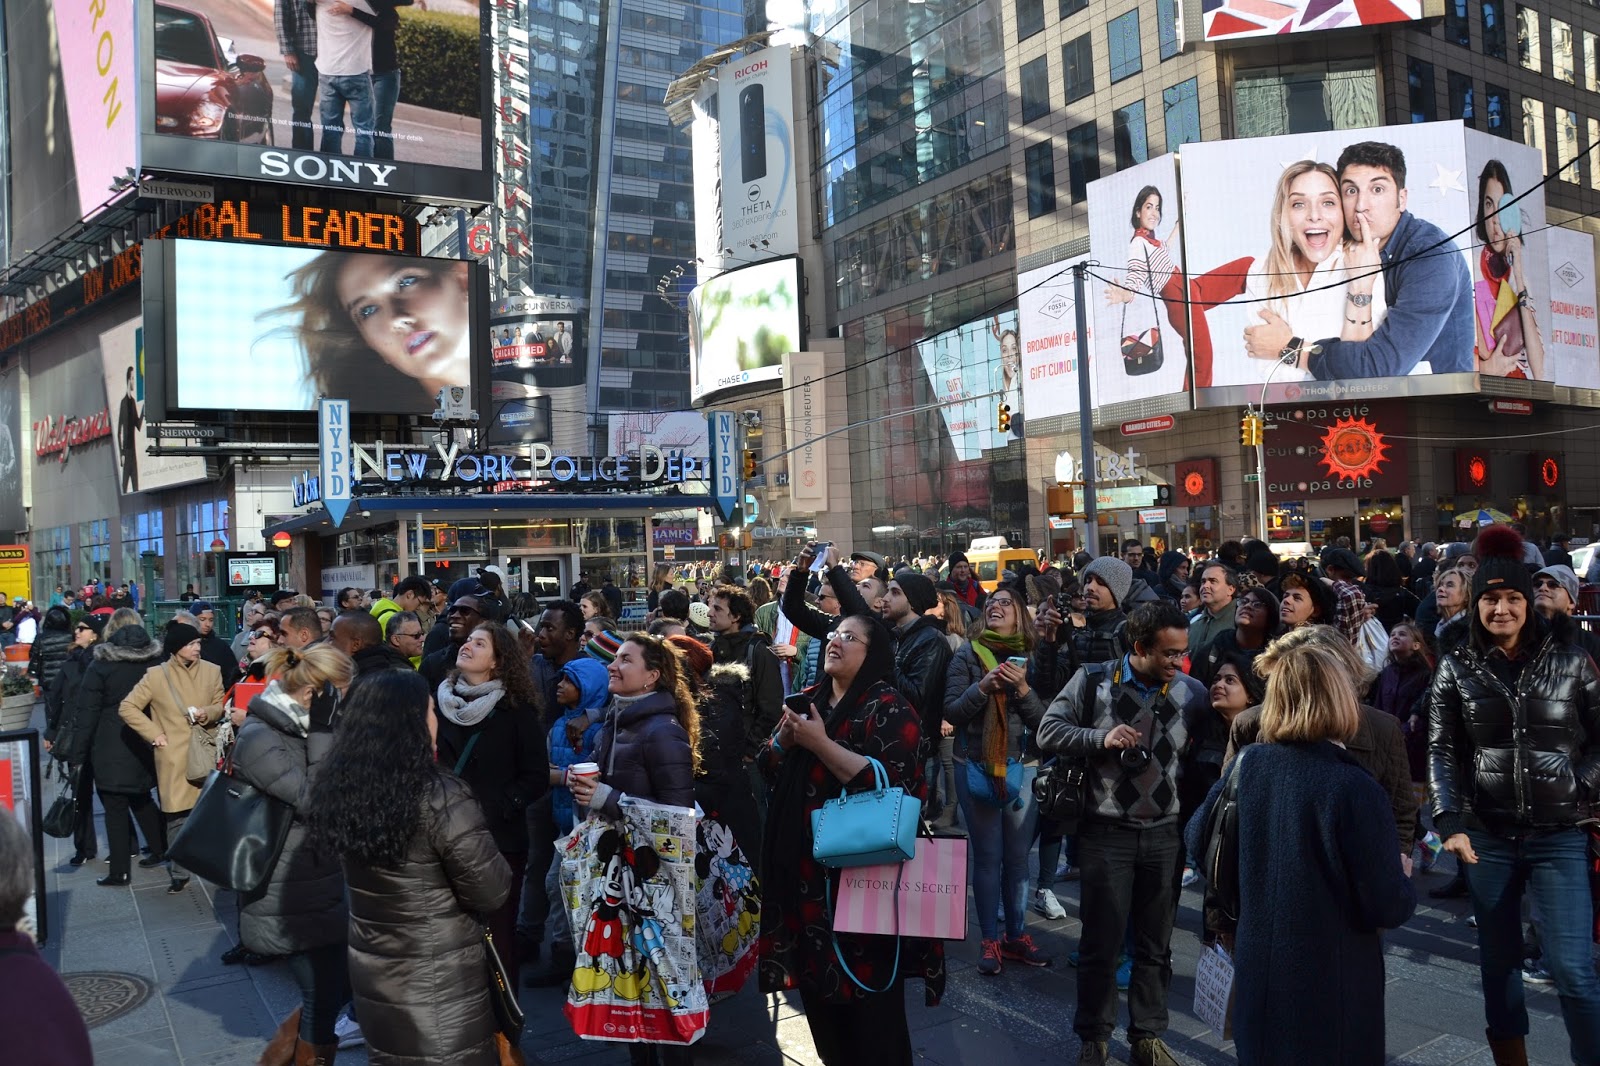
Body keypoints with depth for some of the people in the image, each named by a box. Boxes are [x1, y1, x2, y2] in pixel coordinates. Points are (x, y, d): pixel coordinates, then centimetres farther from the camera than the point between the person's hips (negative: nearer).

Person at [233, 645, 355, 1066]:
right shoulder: (260, 740, -20)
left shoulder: (297, 728, 7)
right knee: (324, 1001, 3)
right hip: (289, 899, -9)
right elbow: (315, 802, -25)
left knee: (338, 985, 17)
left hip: (316, 887, 9)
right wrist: (324, 732, -27)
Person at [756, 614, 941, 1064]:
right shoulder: (807, 700, 11)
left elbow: (890, 782, -23)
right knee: (816, 974, 16)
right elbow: (768, 766, 14)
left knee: (866, 985, 2)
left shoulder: (888, 708, -11)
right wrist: (785, 737, -8)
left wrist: (820, 743, -22)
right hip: (806, 867, 7)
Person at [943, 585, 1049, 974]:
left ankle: (1016, 935, 21)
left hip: (1023, 768, 2)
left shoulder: (1031, 657, 3)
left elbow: (1045, 719, -1)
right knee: (987, 857, 2)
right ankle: (989, 940, 12)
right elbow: (951, 711, -6)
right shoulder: (967, 655, 0)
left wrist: (1023, 689, -17)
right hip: (976, 767, -2)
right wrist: (983, 686, -19)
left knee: (1018, 857, 8)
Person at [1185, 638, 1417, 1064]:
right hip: (1331, 983, -5)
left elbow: (1198, 839, 9)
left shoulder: (1247, 767, -5)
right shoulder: (1352, 788, -22)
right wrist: (1404, 882, 4)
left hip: (1256, 970, 5)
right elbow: (1387, 908, -17)